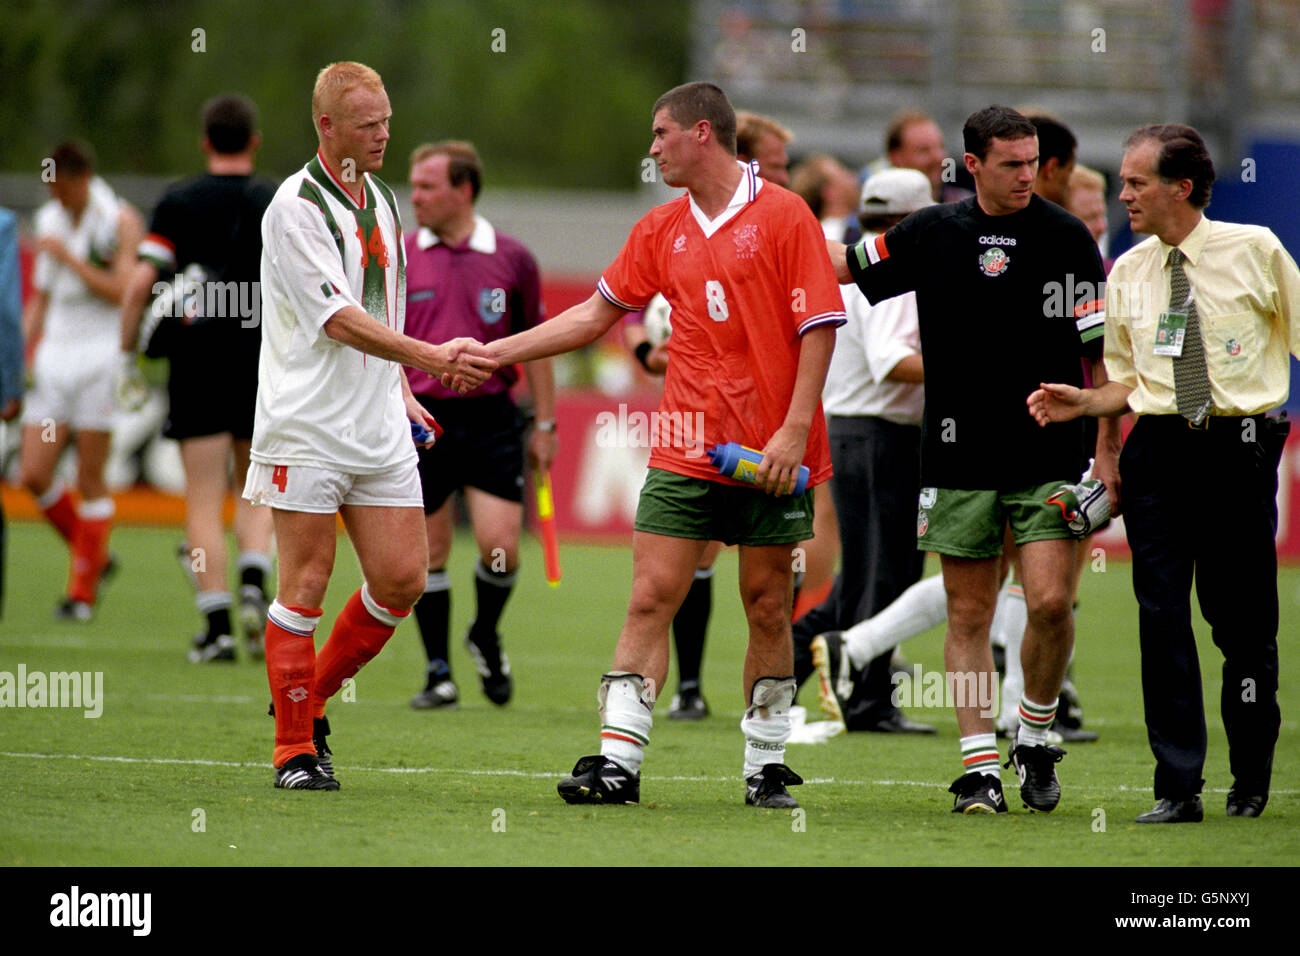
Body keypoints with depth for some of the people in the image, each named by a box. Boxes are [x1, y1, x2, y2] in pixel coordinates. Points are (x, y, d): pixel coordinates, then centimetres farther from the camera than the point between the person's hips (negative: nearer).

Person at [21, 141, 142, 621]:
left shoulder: (120, 221, -5)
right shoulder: (48, 220, 12)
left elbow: (121, 292, -13)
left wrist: (68, 258, -15)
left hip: (101, 354, -6)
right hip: (55, 354, 6)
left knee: (90, 478, -4)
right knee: (34, 476, -2)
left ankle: (83, 590, 5)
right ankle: (94, 557, 19)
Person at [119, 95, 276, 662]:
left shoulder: (177, 202, 1)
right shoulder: (280, 204, 3)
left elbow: (140, 285, -4)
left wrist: (127, 358, 5)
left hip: (195, 364, -1)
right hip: (261, 361, 1)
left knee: (204, 503, 2)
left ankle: (217, 625, -5)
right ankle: (253, 585, -11)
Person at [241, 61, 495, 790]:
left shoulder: (380, 197, 14)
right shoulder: (297, 206, -12)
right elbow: (338, 319, -20)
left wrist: (401, 391, 17)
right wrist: (433, 358, -28)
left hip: (379, 429, 7)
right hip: (307, 427, -7)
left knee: (403, 578, 2)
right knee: (307, 582, -5)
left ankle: (311, 698, 20)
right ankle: (295, 750, 3)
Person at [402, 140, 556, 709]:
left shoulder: (511, 259, 2)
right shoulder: (398, 260, 3)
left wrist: (545, 423, 8)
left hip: (491, 417, 0)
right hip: (422, 418, 1)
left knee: (501, 547, -9)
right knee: (429, 552, 1)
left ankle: (486, 636, 20)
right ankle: (439, 673, 12)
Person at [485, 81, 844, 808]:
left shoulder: (783, 216, -4)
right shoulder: (661, 231, 12)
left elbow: (819, 326, -7)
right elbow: (595, 315, 20)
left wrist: (795, 428, -15)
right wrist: (491, 352, 16)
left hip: (773, 455, -4)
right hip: (686, 449, 4)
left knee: (769, 607, 2)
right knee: (651, 598, -5)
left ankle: (767, 767, 12)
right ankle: (618, 762, -7)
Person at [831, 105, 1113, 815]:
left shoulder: (1067, 238, -1)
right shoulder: (933, 233, 5)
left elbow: (1100, 353, 1)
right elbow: (845, 263, 20)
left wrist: (1107, 455, -2)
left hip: (1049, 455, -2)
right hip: (959, 456, 2)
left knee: (1050, 602, -12)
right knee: (968, 613, 2)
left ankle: (1034, 737, 10)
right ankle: (980, 765, 6)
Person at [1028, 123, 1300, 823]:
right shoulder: (1127, 274, 10)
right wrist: (1083, 402, -2)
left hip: (1240, 449, -2)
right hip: (1158, 450, 3)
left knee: (1243, 621, 2)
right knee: (1162, 616, -5)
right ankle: (1178, 787, -2)